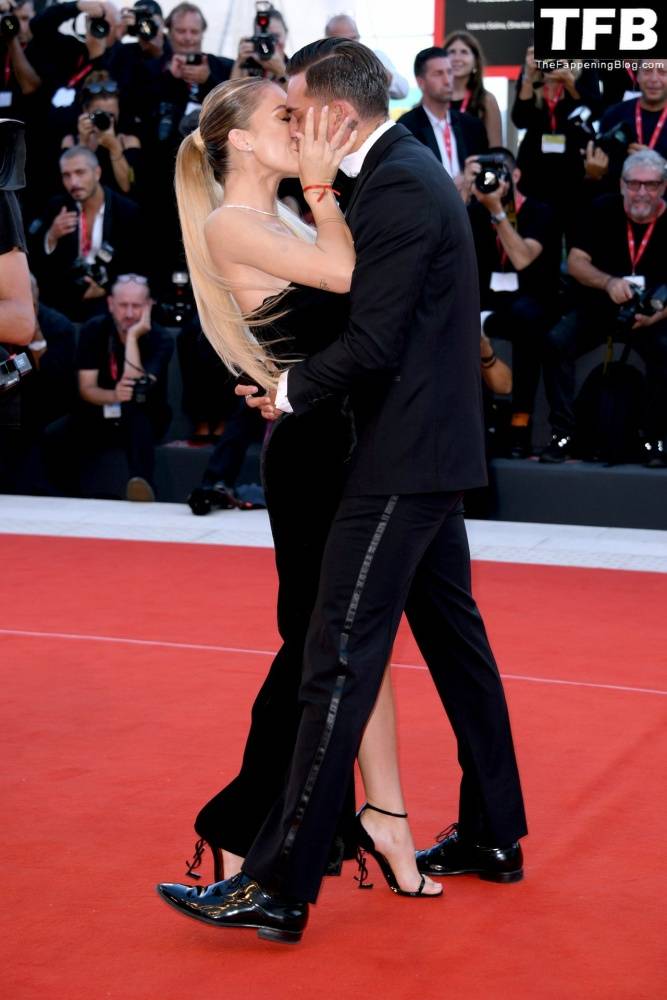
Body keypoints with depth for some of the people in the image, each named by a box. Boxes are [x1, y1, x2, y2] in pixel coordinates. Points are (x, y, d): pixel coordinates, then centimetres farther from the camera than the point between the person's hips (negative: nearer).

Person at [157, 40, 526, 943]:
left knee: (340, 663, -10)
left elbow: (373, 346, -21)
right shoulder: (411, 172, 14)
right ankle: (493, 836, 28)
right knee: (453, 637, 17)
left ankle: (280, 889, -7)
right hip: (433, 450, 11)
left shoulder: (397, 187, -18)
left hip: (401, 463, -11)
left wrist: (292, 390, -7)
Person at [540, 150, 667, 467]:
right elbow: (575, 262, -3)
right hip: (596, 309, 2)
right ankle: (563, 435, -19)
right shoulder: (604, 210, 0)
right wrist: (609, 282, -21)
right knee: (555, 342, -24)